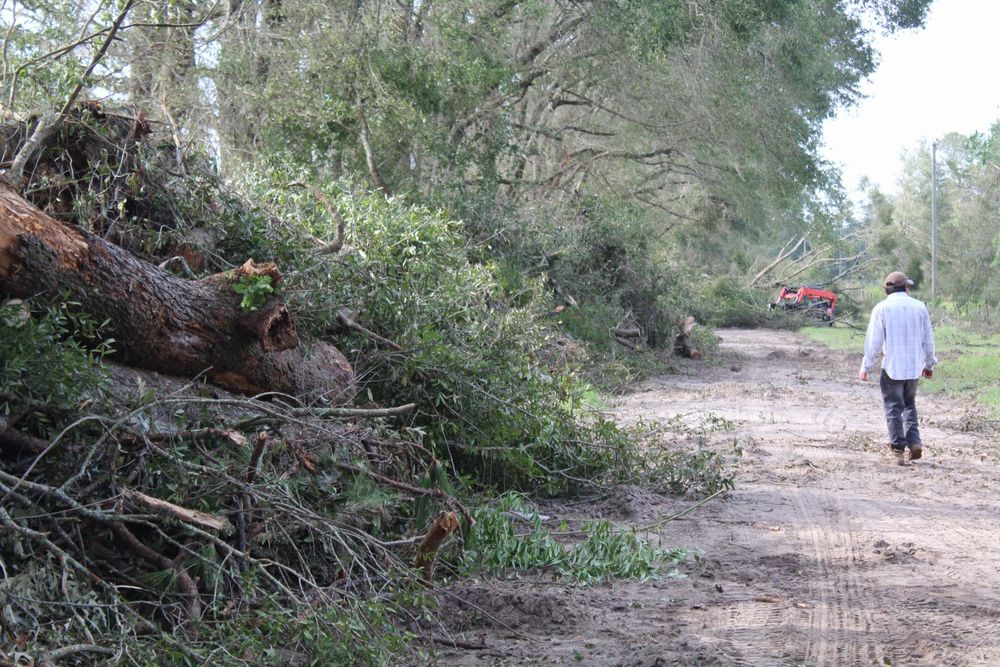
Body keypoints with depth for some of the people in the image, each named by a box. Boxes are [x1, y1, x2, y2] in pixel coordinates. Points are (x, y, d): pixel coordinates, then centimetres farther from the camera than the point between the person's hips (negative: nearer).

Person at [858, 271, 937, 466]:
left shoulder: (881, 309, -6)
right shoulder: (920, 307, 3)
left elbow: (873, 340, -7)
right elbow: (928, 339, 9)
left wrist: (866, 366, 0)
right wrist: (929, 363, 21)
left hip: (892, 367, -3)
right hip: (914, 367, 3)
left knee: (894, 409, 4)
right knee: (909, 405, 19)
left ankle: (899, 450, 1)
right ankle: (914, 442, 5)